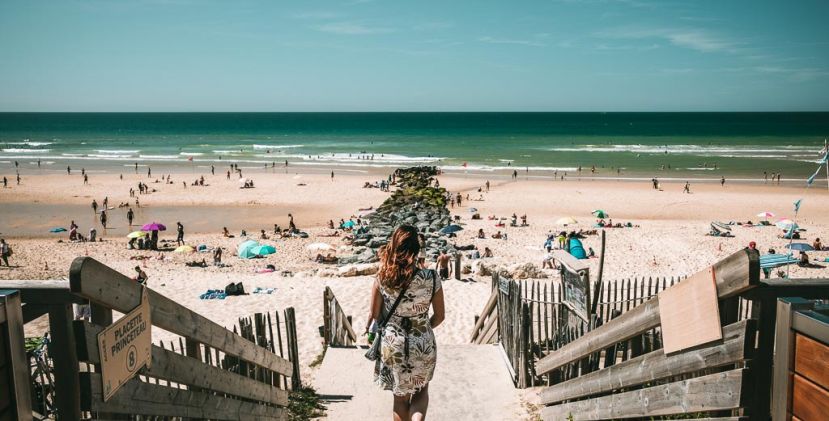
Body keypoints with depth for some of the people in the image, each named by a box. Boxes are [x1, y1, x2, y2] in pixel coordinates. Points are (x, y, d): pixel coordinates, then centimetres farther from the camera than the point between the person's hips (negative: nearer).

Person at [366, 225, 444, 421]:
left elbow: (374, 314, -5)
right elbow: (439, 316, -3)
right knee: (421, 391, 24)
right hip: (423, 345, -1)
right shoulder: (431, 279, -15)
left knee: (400, 397, 21)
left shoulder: (382, 278, -13)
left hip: (392, 345, 1)